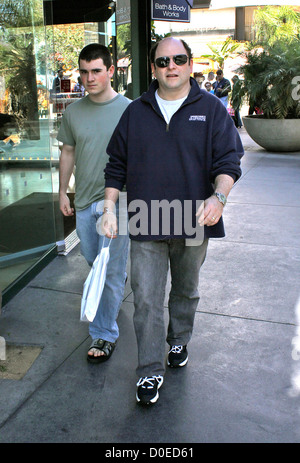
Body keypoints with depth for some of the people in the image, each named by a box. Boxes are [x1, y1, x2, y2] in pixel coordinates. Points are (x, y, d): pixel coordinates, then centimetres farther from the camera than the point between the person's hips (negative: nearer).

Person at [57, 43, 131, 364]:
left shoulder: (128, 110, -7)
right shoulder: (73, 111, 4)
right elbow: (68, 152, 13)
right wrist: (62, 192, 13)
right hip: (84, 201, 5)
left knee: (110, 271, -2)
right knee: (93, 259, 21)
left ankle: (105, 335, 12)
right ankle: (118, 283, 53)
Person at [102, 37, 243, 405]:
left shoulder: (211, 109, 1)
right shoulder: (136, 112, 6)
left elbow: (229, 160, -4)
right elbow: (117, 164, 10)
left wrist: (218, 196, -23)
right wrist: (109, 208, 3)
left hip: (192, 223, 0)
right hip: (146, 225, 1)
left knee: (186, 291, 19)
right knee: (146, 300, -1)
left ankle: (178, 341, 45)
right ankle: (150, 371, 14)